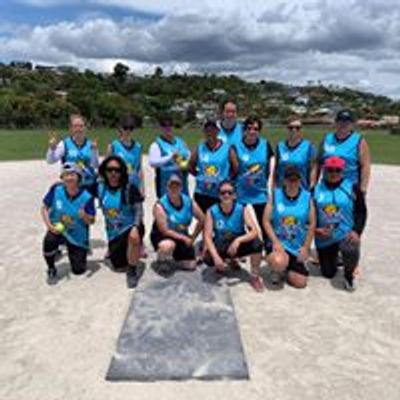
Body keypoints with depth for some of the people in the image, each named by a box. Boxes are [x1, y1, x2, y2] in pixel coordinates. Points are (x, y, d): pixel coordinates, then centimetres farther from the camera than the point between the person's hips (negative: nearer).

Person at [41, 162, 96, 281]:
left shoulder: (87, 197, -19)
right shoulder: (56, 189, -15)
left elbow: (91, 221, -14)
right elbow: (44, 208, -3)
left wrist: (85, 216, -36)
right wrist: (49, 225, -17)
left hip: (77, 235, 0)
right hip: (57, 229, 1)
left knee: (78, 270, 0)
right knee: (49, 241, -35)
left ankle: (81, 251, 36)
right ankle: (51, 268, -3)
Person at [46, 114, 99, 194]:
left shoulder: (90, 144, 0)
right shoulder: (65, 144, -4)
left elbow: (95, 165, -6)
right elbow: (50, 161, -10)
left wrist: (94, 150, -19)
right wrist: (52, 149, -29)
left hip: (89, 185, 2)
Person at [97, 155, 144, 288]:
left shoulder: (130, 188, -14)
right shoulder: (100, 187, -1)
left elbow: (138, 210, -20)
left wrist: (135, 227, -34)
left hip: (130, 227, -5)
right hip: (113, 233, 5)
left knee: (134, 238, -41)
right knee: (119, 266, 9)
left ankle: (132, 271, -17)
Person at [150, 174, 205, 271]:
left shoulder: (189, 202, -9)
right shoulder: (160, 205, -23)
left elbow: (202, 220, 2)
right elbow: (165, 231, -23)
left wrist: (192, 238, -1)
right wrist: (185, 238, -20)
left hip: (181, 236, 5)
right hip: (161, 236, -4)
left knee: (191, 265, -1)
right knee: (168, 245, -40)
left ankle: (174, 256, 31)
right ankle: (162, 259, -3)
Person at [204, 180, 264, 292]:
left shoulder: (242, 209, -16)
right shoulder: (212, 211, -16)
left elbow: (255, 231, -25)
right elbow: (207, 236, -20)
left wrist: (238, 240, -41)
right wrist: (215, 256, -34)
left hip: (238, 245, 0)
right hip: (220, 247, 1)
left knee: (257, 243, -31)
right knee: (208, 259, -31)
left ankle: (255, 276, -5)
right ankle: (227, 261, 8)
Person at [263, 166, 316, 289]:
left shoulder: (307, 197, -3)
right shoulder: (275, 195, -6)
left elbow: (312, 224, 1)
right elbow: (266, 221, -8)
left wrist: (306, 247, -4)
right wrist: (275, 242, -18)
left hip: (298, 246, 2)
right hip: (278, 242, -2)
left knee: (300, 283, -2)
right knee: (278, 262, -36)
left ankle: (288, 268, 34)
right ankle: (277, 271, 5)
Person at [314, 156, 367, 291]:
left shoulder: (352, 188, -2)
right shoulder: (316, 189, 4)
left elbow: (361, 212, -3)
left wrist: (356, 231, -18)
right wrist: (316, 229, -10)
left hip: (346, 234, -2)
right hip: (324, 238, 3)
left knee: (350, 251, -38)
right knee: (328, 273, 10)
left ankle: (349, 275, -5)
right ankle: (334, 259, 47)